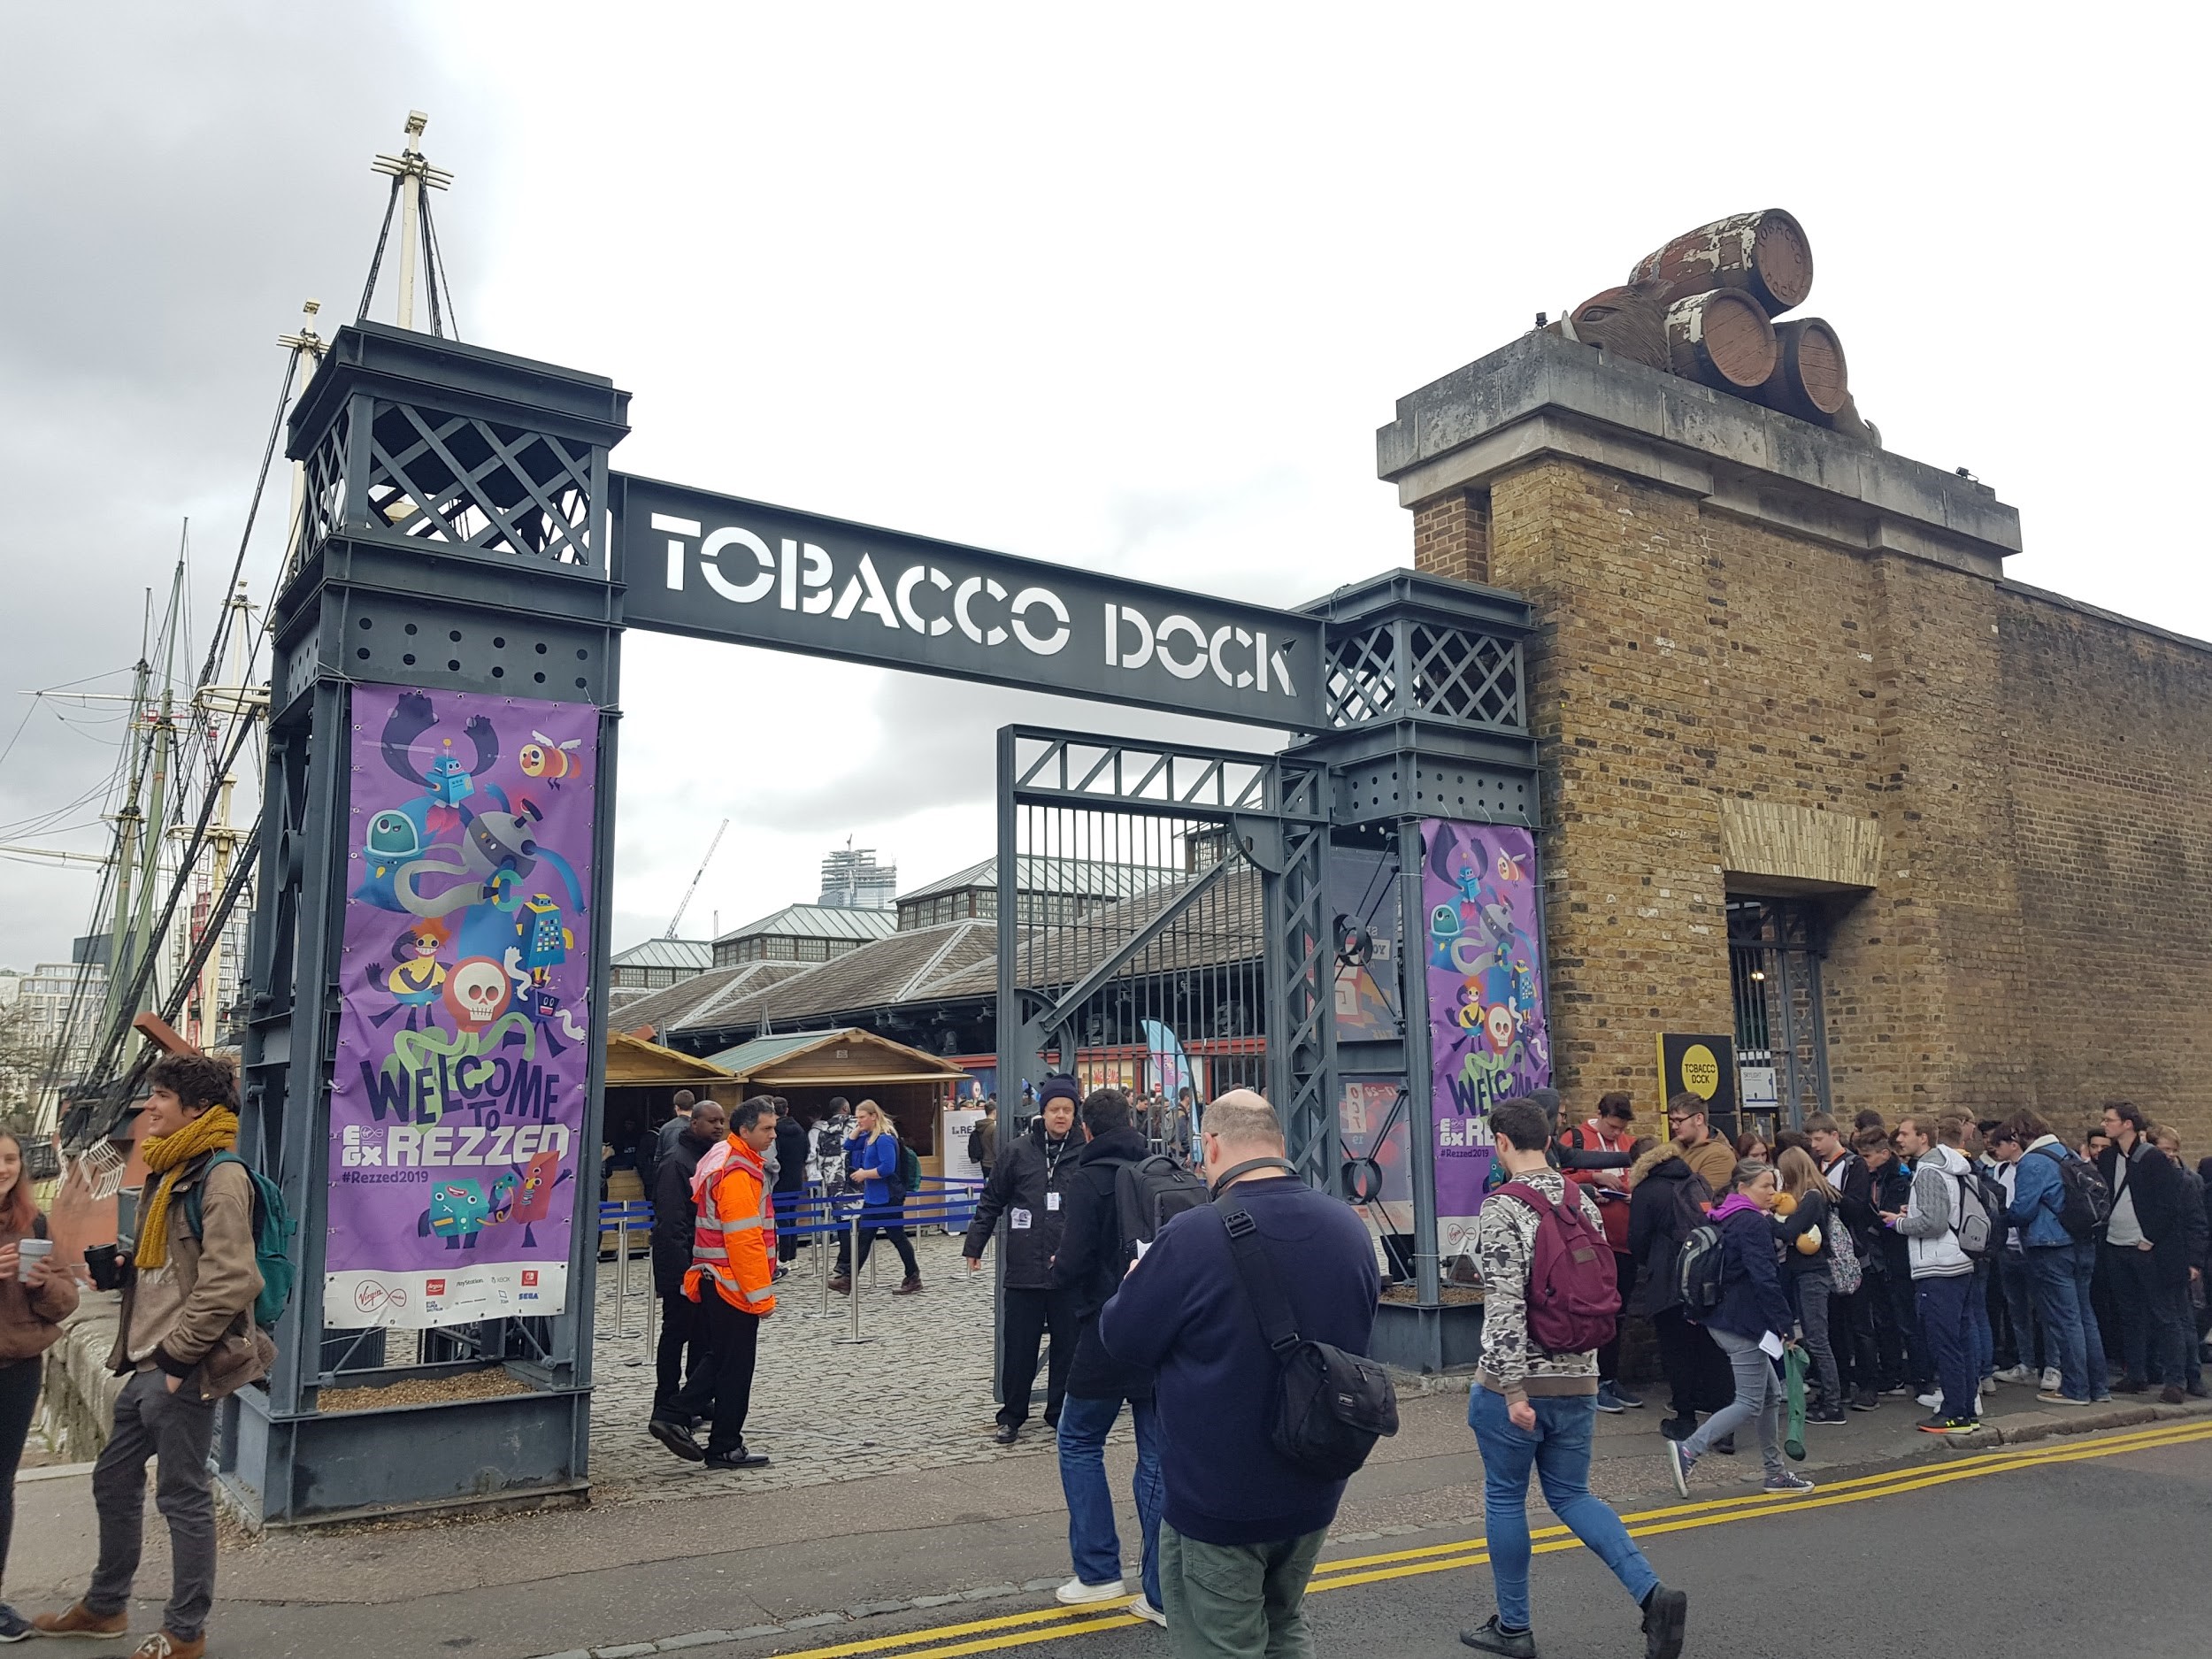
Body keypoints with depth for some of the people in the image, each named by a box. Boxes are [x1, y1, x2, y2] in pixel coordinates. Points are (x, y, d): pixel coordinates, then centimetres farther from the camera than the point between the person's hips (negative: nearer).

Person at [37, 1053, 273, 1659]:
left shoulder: (221, 1177, -16)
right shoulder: (168, 1173, 14)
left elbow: (230, 1282, -22)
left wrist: (176, 1353, -18)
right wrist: (116, 1264, 7)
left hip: (183, 1369, -10)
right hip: (148, 1365, 10)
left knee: (183, 1496, 1)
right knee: (113, 1479, 21)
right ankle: (105, 1606, 39)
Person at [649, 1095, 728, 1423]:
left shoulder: (712, 1156, 12)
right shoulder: (676, 1161, -17)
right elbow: (670, 1222, -22)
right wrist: (683, 1267, -25)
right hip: (683, 1264, -9)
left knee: (704, 1334, 14)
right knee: (677, 1332, 0)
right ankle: (667, 1405, 10)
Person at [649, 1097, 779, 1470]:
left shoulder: (721, 1160, 12)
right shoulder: (737, 1173, -20)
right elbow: (746, 1240, -23)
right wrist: (761, 1294, -18)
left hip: (713, 1279, 10)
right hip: (733, 1284, -9)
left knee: (720, 1358, 18)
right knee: (736, 1365, 2)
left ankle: (676, 1418, 15)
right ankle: (725, 1448, 11)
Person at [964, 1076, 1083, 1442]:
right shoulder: (1018, 1151, 1)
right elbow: (991, 1201, 8)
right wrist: (974, 1245, 7)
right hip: (1023, 1270, 0)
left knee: (1068, 1346, 9)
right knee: (1018, 1347, 7)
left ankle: (1061, 1415, 24)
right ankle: (1011, 1417, 22)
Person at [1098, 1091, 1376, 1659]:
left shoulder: (1193, 1236, -24)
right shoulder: (1349, 1227, -4)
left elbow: (1122, 1338, -11)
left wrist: (1137, 1284, 9)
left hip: (1218, 1502, -6)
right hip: (1314, 1492, 6)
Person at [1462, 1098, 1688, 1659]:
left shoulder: (1502, 1207, -17)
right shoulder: (1584, 1201, 5)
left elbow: (1505, 1304, -23)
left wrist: (1513, 1389, -19)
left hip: (1517, 1382, -6)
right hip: (1579, 1378, 6)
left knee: (1505, 1499, 11)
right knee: (1571, 1494, 18)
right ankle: (1653, 1595, 2)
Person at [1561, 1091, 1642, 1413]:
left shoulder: (1632, 1143, 12)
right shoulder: (1574, 1140, -3)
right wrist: (1594, 1179, -16)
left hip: (1625, 1241, 5)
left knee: (1618, 1314, 13)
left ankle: (1611, 1379, 22)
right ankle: (1595, 1384, 7)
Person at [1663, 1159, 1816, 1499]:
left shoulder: (1725, 1220, 14)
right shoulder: (1754, 1223, -16)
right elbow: (1765, 1279, -22)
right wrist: (1786, 1325, -18)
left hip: (1723, 1320, 10)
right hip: (1745, 1324, -10)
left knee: (1771, 1394, 17)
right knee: (1750, 1403, -5)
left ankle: (1776, 1471, 22)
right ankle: (1687, 1451, -12)